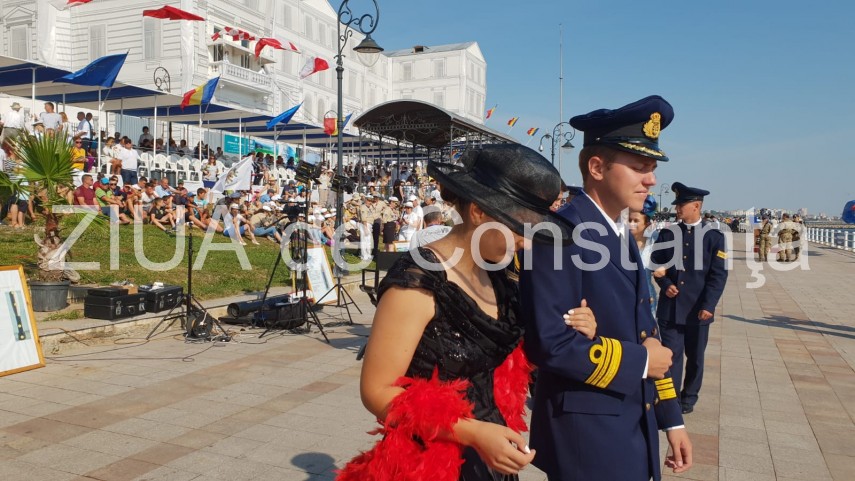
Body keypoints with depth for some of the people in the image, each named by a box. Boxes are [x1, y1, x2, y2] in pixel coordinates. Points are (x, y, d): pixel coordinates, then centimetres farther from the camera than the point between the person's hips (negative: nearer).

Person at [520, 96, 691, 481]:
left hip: (635, 428, 8)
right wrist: (638, 361, -15)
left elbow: (643, 333, 13)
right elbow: (549, 344, -27)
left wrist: (670, 418, 13)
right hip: (586, 435, -8)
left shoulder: (621, 235, 8)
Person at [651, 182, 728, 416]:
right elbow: (656, 264, 9)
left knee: (695, 357, 13)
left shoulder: (714, 236, -2)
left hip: (698, 309, -1)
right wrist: (665, 284, -9)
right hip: (670, 308, 1)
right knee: (671, 355, 0)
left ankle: (688, 399, 30)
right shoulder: (668, 233, 4)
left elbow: (719, 274, -5)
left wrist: (708, 305, -12)